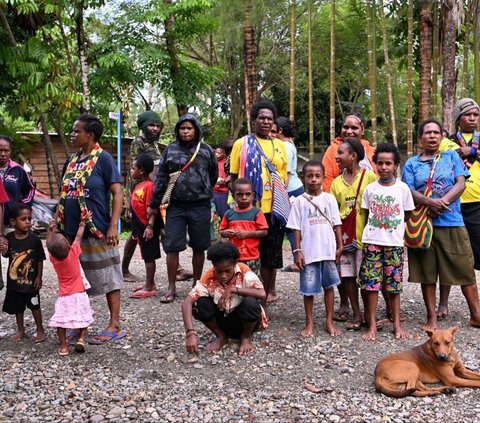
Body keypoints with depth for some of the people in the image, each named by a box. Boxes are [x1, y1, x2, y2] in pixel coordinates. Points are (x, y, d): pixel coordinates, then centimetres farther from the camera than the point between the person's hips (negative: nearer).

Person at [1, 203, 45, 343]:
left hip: (31, 280, -2)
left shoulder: (34, 238, -14)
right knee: (18, 306, 16)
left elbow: (40, 259, -7)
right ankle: (20, 330, 33)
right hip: (14, 279, 3)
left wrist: (39, 277, -7)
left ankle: (40, 329, 26)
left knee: (34, 305, 10)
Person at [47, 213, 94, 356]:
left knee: (61, 322, 9)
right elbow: (78, 237, -1)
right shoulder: (73, 253, -14)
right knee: (83, 320, 13)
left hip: (63, 297, 1)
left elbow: (49, 244, 11)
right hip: (79, 295, -1)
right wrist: (82, 222, 11)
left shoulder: (53, 258, -9)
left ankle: (63, 346, 6)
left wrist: (50, 230, 18)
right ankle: (81, 339, -2)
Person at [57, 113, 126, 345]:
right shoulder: (71, 160, 11)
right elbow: (64, 195, 18)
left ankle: (114, 326, 12)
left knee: (108, 279, 3)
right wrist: (58, 226, 13)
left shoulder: (103, 158, -7)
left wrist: (113, 226, -19)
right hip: (72, 232, 7)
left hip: (97, 232, -7)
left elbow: (117, 193, -11)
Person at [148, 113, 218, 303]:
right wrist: (154, 204, 5)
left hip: (200, 207, 0)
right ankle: (171, 288, 10)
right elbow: (161, 178, 6)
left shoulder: (206, 150, 4)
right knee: (172, 247, -1)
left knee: (199, 247, 8)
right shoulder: (170, 150, 6)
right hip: (176, 206, 1)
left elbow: (214, 175, 12)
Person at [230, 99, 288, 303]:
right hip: (250, 206, -3)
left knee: (271, 250, 10)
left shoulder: (279, 145, 12)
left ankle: (269, 290, 23)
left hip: (274, 207, 3)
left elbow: (284, 176, 17)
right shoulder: (242, 144, 1)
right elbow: (234, 177, 1)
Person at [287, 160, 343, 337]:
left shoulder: (329, 199, 4)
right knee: (308, 288, 5)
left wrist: (339, 246, 3)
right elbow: (296, 228, -1)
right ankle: (309, 323, 18)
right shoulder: (299, 201, -1)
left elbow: (336, 224, 6)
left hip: (328, 251, 2)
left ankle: (329, 322, 20)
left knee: (329, 285, 10)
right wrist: (297, 251, -5)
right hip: (308, 252, -1)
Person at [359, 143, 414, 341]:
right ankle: (372, 325, 7)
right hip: (372, 242, 1)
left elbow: (407, 215, 8)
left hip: (394, 243, -1)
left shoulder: (402, 188, 0)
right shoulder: (370, 189, 3)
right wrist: (374, 228, 1)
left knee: (394, 285, 5)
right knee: (371, 283, -1)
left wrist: (391, 227, 5)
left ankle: (397, 324, 16)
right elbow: (367, 214, 11)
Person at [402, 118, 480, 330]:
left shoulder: (452, 157, 11)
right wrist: (430, 203, -20)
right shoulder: (411, 163, 10)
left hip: (452, 223, 0)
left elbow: (461, 184, -1)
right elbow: (409, 192, -2)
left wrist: (442, 202, -16)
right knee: (427, 272, 5)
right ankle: (431, 317, 15)